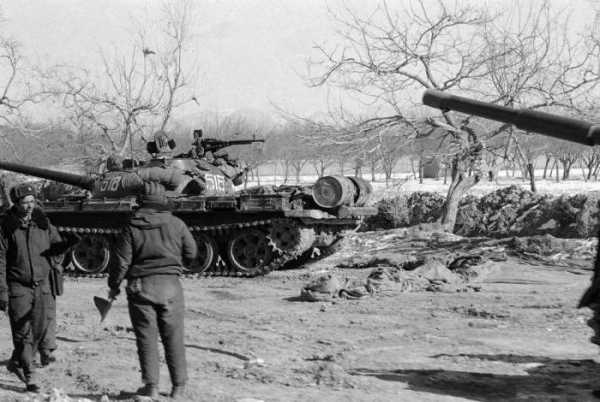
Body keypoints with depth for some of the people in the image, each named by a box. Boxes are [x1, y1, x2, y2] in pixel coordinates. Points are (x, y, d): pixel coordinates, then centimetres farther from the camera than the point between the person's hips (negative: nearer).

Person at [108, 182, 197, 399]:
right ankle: (178, 386, 14)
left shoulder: (132, 227, -7)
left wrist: (113, 286, 6)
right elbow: (191, 254, 4)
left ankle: (151, 386, 5)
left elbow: (121, 261, -7)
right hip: (170, 285, 1)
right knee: (173, 338, 9)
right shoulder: (176, 224, -3)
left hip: (140, 287, -1)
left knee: (147, 338, 6)